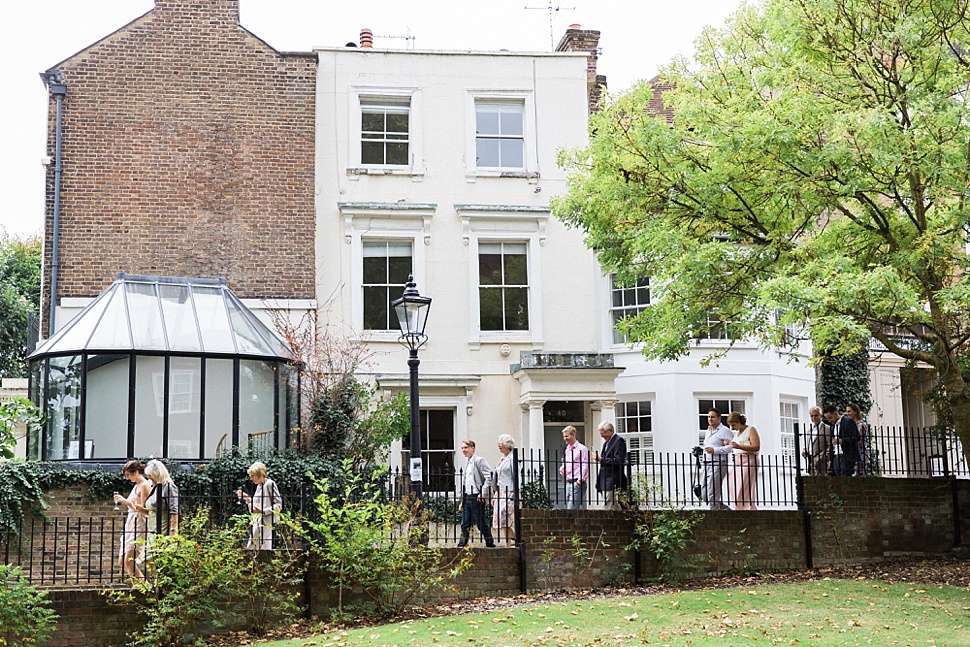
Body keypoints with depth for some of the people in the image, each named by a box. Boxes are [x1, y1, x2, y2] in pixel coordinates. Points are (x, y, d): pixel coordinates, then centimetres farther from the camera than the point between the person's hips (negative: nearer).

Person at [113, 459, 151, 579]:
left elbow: (143, 509, -15)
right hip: (130, 524, 10)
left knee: (128, 561, -16)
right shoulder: (136, 486, 20)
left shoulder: (144, 485, -9)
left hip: (139, 525, -10)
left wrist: (126, 501, -16)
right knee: (122, 562, 7)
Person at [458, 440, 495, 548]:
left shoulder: (479, 460, -6)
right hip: (467, 498, 8)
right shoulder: (467, 464, 19)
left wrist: (482, 494, -17)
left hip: (476, 498, -8)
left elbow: (489, 478, -14)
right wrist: (462, 501, 20)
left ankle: (490, 544, 8)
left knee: (481, 523, -2)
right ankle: (462, 545, 6)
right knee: (465, 524, 5)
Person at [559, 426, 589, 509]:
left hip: (577, 483, -8)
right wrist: (562, 468, 5)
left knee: (571, 509, -15)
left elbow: (585, 466, -10)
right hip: (568, 483, 8)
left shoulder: (582, 449, -6)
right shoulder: (567, 450, 18)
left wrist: (580, 479, -17)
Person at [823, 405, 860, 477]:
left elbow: (856, 437, -11)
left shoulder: (849, 421, -4)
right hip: (836, 457, 7)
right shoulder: (833, 425, 20)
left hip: (847, 457, -7)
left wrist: (842, 441, -23)